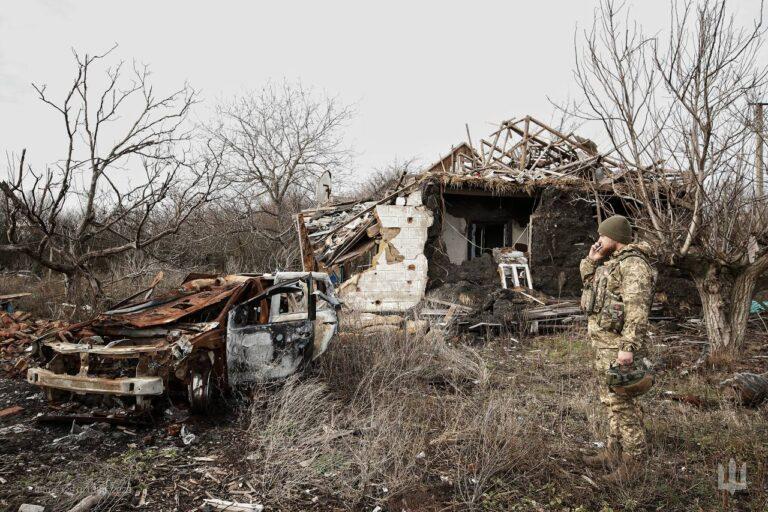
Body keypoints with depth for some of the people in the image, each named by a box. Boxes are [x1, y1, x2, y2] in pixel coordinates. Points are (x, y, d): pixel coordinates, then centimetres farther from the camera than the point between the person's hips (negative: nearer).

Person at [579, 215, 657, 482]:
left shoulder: (634, 264, -17)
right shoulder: (611, 262, 14)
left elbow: (637, 309, -25)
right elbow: (588, 281, 28)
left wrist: (628, 347, -29)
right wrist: (591, 260, 10)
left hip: (617, 344, -10)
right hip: (604, 341, 10)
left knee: (621, 401, -4)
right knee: (610, 399, 17)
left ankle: (634, 459, 7)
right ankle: (614, 452, 28)